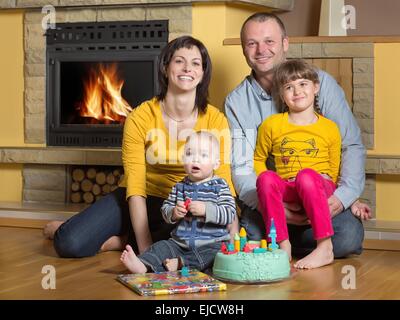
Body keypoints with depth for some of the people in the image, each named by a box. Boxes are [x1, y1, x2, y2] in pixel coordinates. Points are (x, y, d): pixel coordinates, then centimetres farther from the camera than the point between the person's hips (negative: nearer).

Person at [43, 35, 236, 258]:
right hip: (141, 201, -1)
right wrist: (145, 247, -24)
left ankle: (123, 242, -12)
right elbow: (135, 187, -16)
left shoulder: (216, 121, -9)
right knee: (70, 245, -22)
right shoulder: (140, 117, -13)